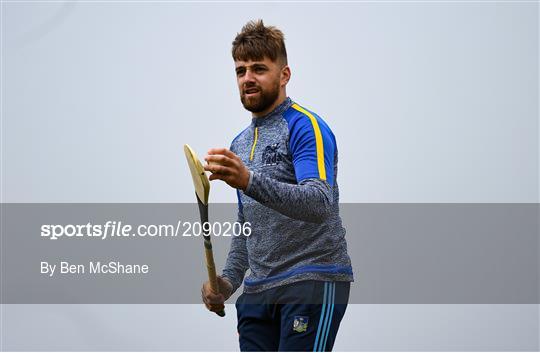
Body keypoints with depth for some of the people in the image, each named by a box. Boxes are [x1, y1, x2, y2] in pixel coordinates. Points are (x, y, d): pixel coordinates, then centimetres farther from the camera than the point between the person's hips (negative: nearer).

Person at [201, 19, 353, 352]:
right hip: (259, 290, 8)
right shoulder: (241, 143, 19)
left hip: (312, 286, -8)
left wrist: (249, 181, -38)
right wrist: (229, 280, 11)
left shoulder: (306, 126, -8)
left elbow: (319, 203, -25)